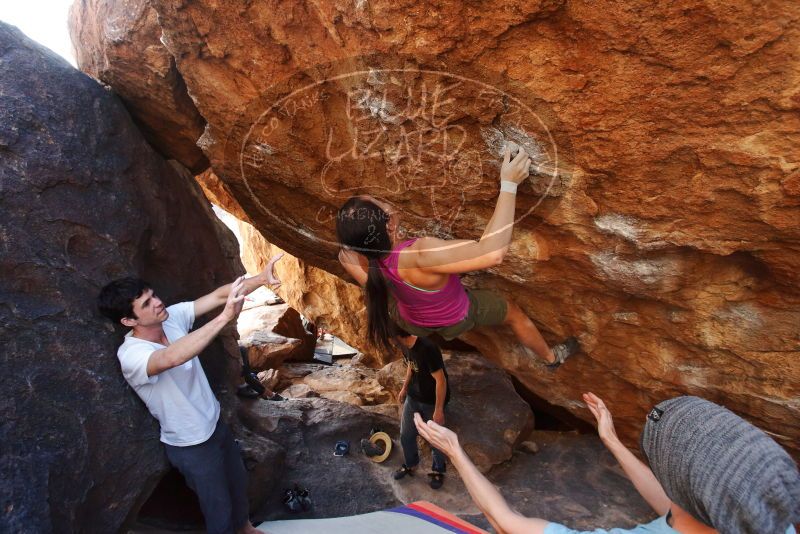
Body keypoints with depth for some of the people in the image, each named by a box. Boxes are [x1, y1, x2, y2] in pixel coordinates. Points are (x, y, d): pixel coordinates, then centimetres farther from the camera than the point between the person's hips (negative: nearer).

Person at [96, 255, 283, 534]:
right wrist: (224, 317, -59)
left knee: (239, 482, 29)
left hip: (215, 424, 7)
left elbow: (217, 295, -16)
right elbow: (172, 358, -53)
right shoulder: (131, 354, -31)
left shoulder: (171, 317, -13)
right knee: (219, 511, 13)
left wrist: (261, 279, -31)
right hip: (191, 446, -7)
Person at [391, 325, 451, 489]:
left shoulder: (427, 349, -33)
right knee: (406, 435, 17)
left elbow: (441, 380, -28)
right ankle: (409, 464, 42)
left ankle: (438, 470, 38)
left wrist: (438, 410, -23)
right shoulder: (405, 346, -8)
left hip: (433, 401, -7)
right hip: (413, 398, 7)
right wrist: (404, 388, 17)